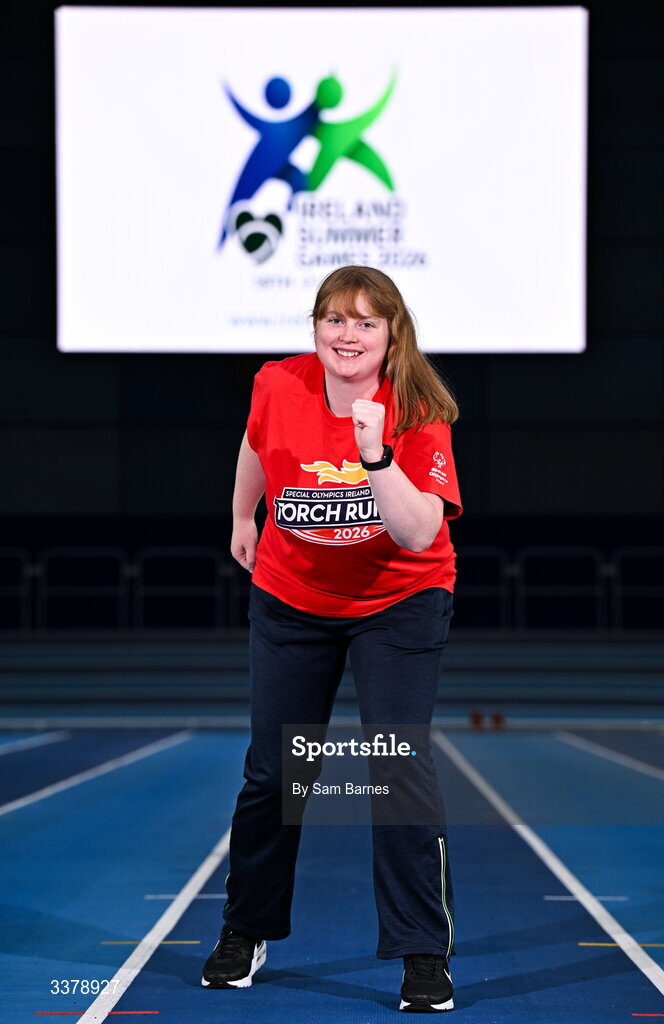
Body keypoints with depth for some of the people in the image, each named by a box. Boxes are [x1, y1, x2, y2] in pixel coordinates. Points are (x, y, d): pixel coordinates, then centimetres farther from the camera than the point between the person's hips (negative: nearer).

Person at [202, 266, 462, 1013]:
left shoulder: (419, 416, -21)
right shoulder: (278, 387, -14)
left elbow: (419, 534, -31)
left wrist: (376, 455, -42)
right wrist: (242, 519, 20)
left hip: (398, 604, -3)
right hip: (290, 600, 3)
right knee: (271, 770, 9)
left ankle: (425, 955, -4)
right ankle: (245, 932, 29)